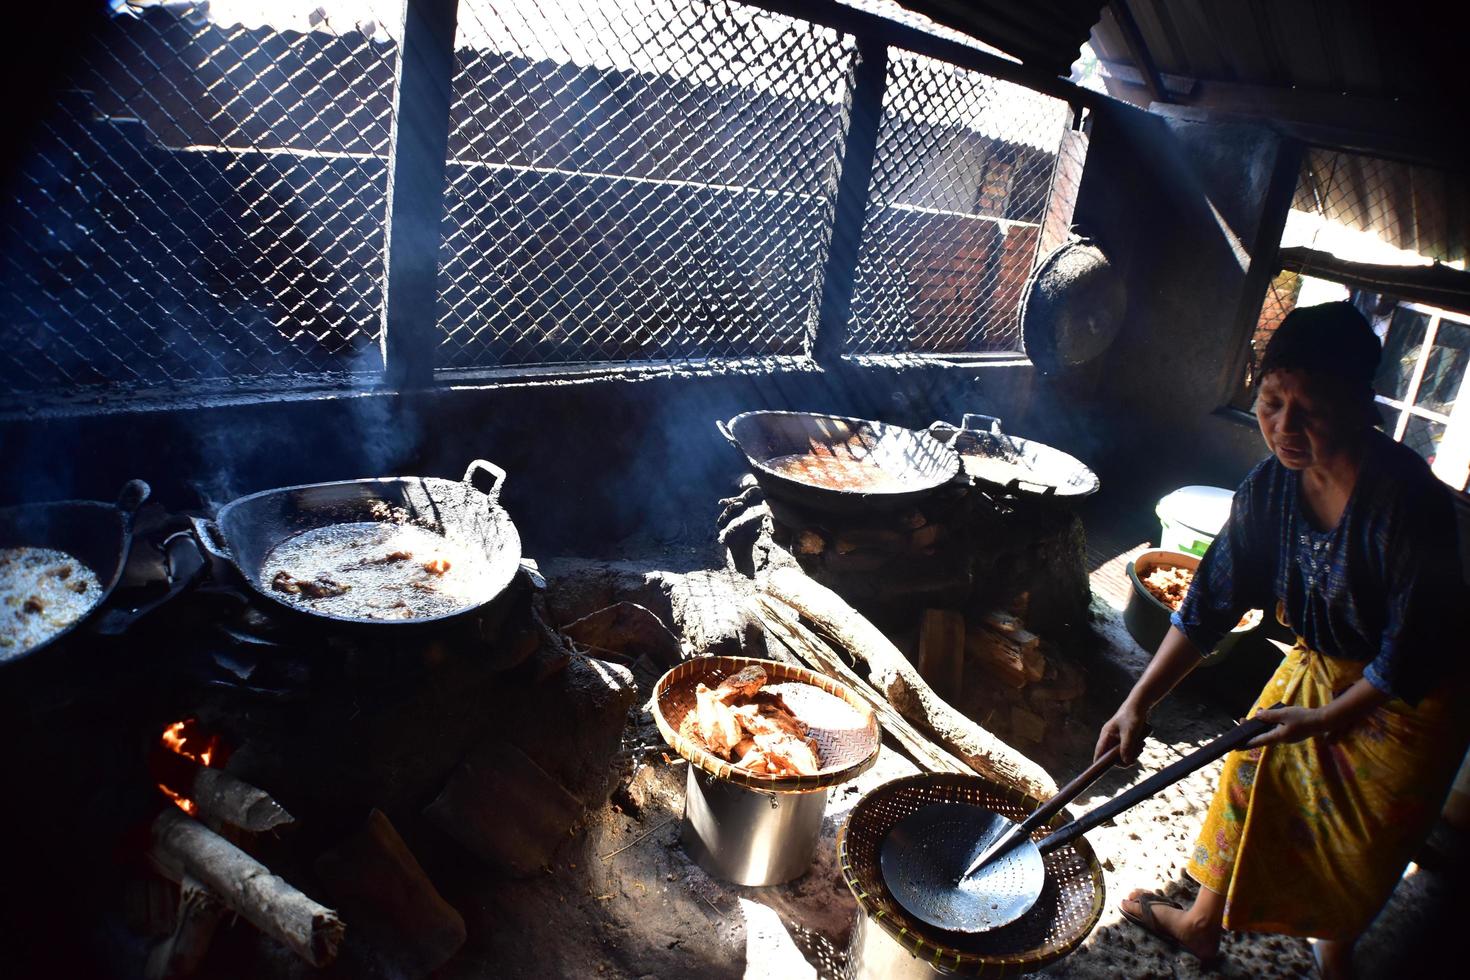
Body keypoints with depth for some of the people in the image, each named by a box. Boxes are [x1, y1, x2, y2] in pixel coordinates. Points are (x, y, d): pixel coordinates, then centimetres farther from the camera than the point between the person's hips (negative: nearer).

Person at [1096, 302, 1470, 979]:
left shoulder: (1408, 499, -33)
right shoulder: (1272, 484, -15)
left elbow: (1414, 651, -25)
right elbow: (1210, 604, -10)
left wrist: (1329, 719, -16)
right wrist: (1138, 703, -13)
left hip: (1405, 699, -5)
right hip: (1317, 665, 5)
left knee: (1357, 843, 10)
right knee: (1253, 779, 14)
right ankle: (1203, 923, 37)